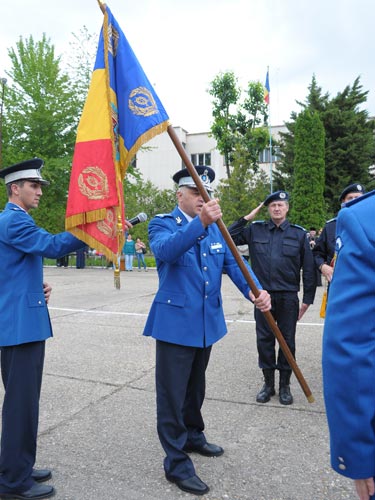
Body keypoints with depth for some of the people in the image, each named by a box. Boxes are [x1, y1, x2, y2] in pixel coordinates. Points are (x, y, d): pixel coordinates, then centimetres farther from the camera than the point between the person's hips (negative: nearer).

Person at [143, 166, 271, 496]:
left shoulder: (216, 228, 10)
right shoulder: (162, 223, -7)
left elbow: (233, 263, -1)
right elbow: (166, 250, -29)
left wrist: (255, 291, -20)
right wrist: (200, 223, -42)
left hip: (207, 322, 6)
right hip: (175, 323, -6)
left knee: (196, 387, 23)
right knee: (172, 394, 2)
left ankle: (193, 436, 43)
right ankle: (177, 463, 17)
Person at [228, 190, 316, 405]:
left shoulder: (299, 233, 1)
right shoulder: (255, 230, 4)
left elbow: (308, 268, 3)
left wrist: (308, 299, 1)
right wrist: (246, 218, -3)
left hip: (288, 297, -1)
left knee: (287, 341, 9)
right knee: (264, 340, 9)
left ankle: (285, 385, 25)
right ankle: (268, 383, 26)